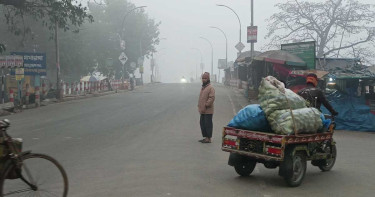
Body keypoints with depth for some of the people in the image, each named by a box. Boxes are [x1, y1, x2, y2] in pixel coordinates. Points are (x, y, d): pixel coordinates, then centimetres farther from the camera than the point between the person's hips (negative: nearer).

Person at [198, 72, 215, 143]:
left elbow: (212, 98, -20)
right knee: (202, 124, 13)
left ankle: (209, 139, 2)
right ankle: (205, 137, 23)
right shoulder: (202, 88, 17)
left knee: (208, 124, -4)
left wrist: (205, 105, -21)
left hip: (208, 111, -9)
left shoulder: (210, 88, -11)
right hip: (202, 111, 9)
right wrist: (199, 106, 15)